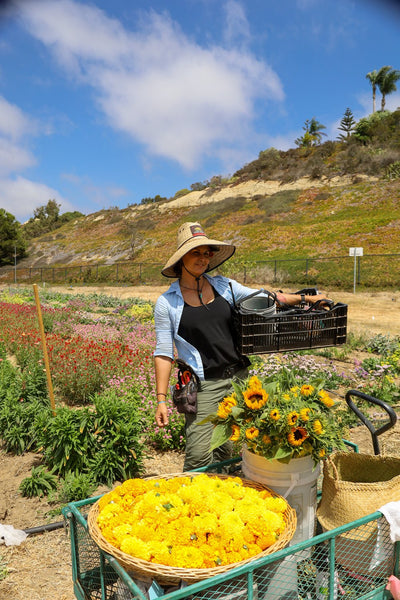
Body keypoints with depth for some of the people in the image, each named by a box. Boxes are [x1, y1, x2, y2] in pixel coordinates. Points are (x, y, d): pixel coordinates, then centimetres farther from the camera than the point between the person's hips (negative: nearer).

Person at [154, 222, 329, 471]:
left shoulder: (224, 286, 7)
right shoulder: (167, 302, -2)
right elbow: (164, 352, -2)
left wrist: (304, 298, -2)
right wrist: (161, 399, -5)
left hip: (239, 378, 3)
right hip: (204, 385, -3)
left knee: (224, 452, 10)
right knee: (199, 457, -6)